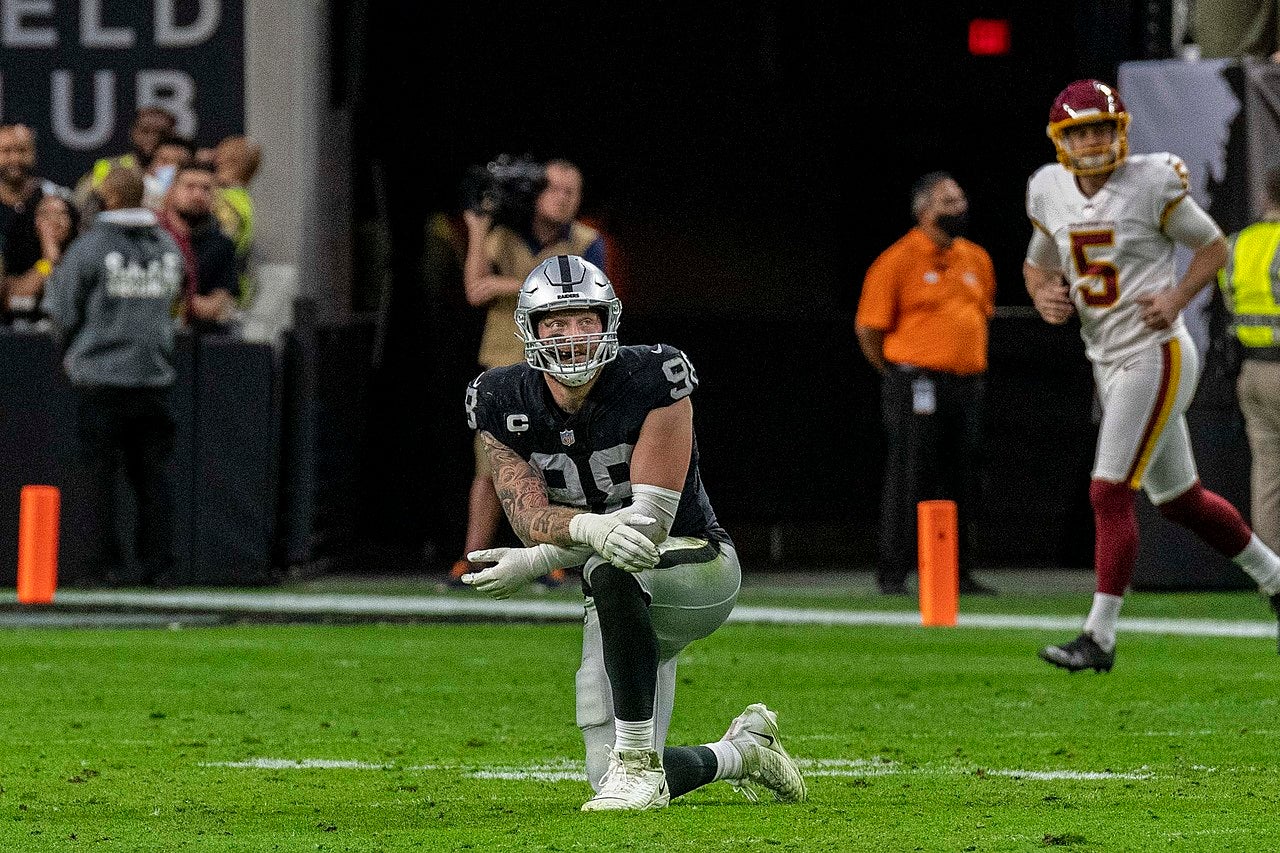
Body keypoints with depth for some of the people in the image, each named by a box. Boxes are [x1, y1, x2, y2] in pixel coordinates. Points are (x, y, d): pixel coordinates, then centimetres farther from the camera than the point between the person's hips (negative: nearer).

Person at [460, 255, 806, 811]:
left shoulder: (655, 380, -19)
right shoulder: (502, 404, -7)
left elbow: (651, 519, -23)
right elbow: (529, 513, -16)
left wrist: (533, 563, -30)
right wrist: (591, 527, -41)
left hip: (696, 569, -5)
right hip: (624, 605, 5)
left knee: (610, 570, -40)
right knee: (612, 786, 0)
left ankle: (638, 761, -30)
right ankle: (743, 750, 31)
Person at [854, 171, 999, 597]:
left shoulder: (977, 259, 13)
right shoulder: (898, 259, -8)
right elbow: (868, 326, -6)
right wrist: (901, 380, -1)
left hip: (967, 383, 7)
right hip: (917, 383, -7)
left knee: (962, 481, 8)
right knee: (909, 479, -6)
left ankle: (957, 572, 16)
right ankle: (892, 573, 0)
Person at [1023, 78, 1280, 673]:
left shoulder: (1151, 183, -12)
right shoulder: (1050, 191, 4)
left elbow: (1213, 248, -2)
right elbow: (1037, 263, 19)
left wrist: (1176, 297, -17)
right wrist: (1043, 295, -3)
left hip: (1156, 355, -7)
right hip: (1108, 362, 7)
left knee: (1110, 492, -13)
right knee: (1179, 499, 17)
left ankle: (1099, 637, -9)